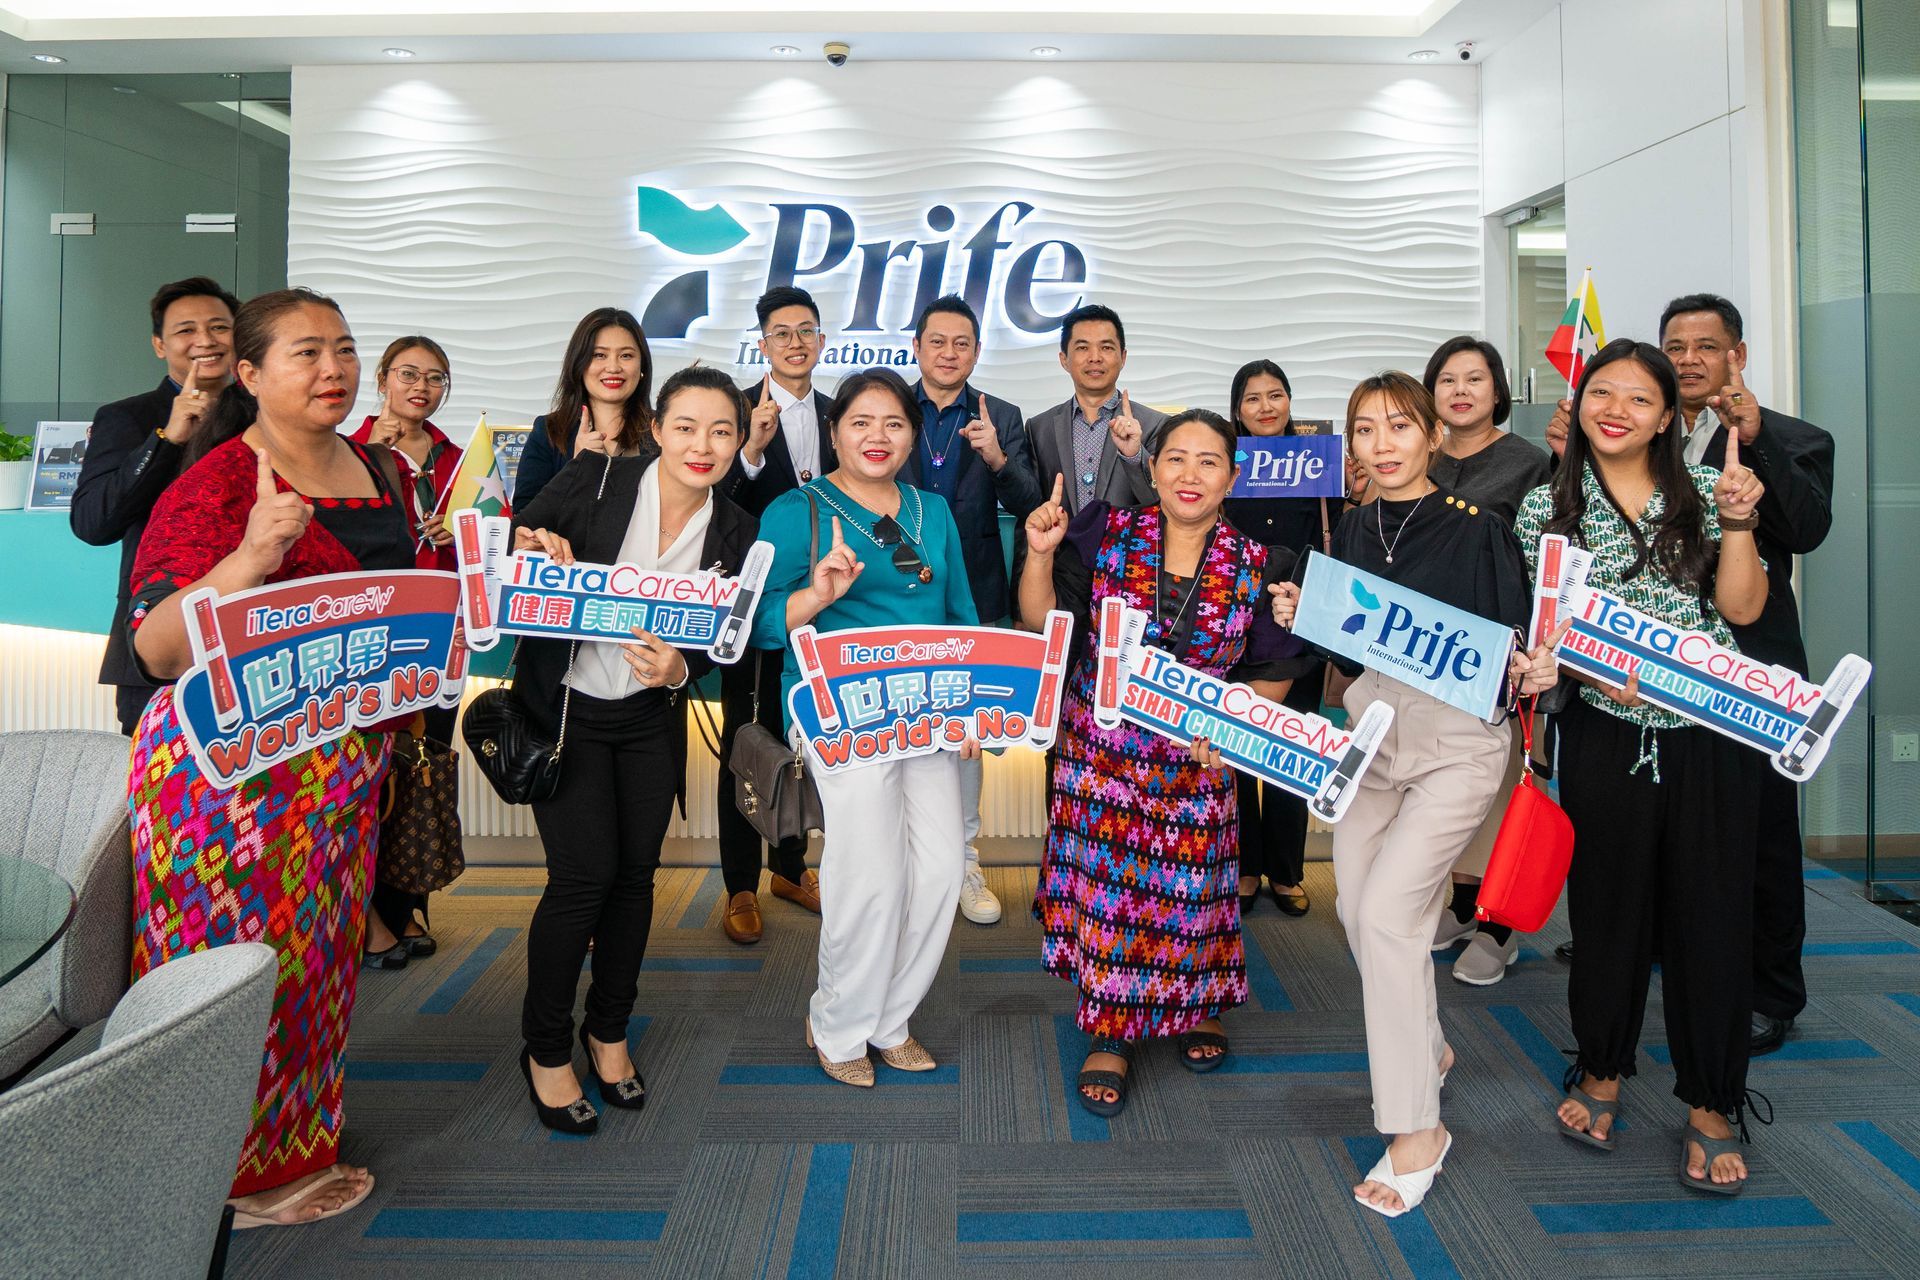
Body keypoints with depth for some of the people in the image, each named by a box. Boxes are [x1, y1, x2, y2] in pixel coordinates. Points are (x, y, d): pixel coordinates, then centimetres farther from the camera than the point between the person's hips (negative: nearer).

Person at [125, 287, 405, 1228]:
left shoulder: (373, 466, 9)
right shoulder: (217, 485, -13)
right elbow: (157, 651, -19)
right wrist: (252, 558, -32)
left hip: (345, 757, 7)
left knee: (316, 953, 17)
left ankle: (296, 1144, 35)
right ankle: (237, 1178, 24)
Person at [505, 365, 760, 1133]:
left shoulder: (735, 532, -2)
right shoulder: (597, 477, -12)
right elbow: (512, 545, -6)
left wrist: (679, 669, -23)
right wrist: (541, 552, -28)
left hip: (650, 716, 4)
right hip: (563, 708, -3)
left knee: (636, 873, 9)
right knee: (583, 875, -6)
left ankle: (608, 1032, 31)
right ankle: (546, 1049, 15)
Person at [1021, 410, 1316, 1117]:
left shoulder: (1257, 566, -3)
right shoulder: (1105, 533, -4)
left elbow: (1273, 672, 5)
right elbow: (1042, 623, -4)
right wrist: (1040, 553, -19)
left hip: (1197, 758, 1)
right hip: (1100, 745, 0)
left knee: (1186, 888, 11)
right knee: (1104, 882, 3)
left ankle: (1195, 1005, 40)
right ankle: (1110, 1033, 22)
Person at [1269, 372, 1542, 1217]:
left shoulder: (1476, 529, -8)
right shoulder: (1353, 530, 7)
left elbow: (1512, 639, -7)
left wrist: (1529, 672, -28)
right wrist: (1301, 620, -8)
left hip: (1457, 740, -6)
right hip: (1368, 729, 6)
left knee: (1387, 908, -15)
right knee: (1356, 907, 10)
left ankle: (1418, 1128, 0)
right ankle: (1426, 1045, 39)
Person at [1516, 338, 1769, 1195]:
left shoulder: (1706, 489, 5)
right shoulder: (1546, 506, 3)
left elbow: (1742, 609, 0)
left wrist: (1737, 521, -12)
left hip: (1712, 734, 1)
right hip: (1607, 734, 0)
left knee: (1712, 913, 6)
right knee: (1607, 906, 9)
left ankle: (1711, 1106, 21)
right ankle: (1602, 1072, 30)